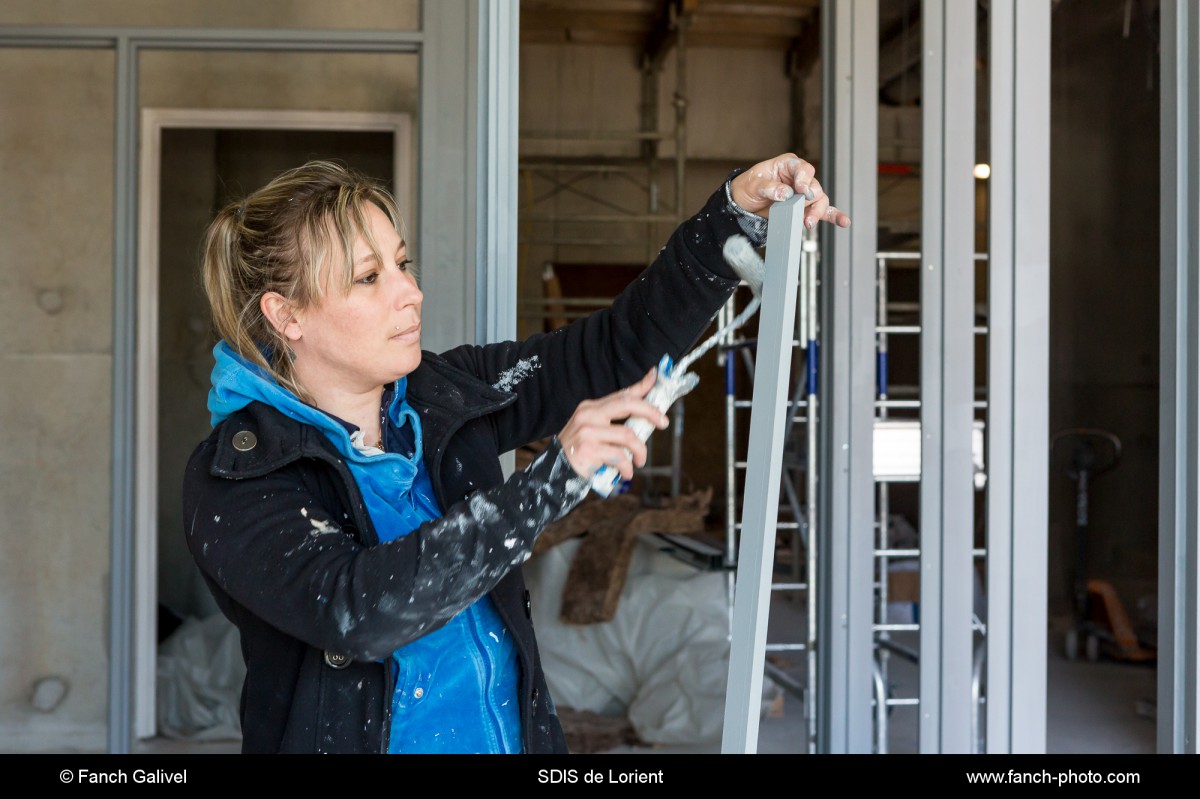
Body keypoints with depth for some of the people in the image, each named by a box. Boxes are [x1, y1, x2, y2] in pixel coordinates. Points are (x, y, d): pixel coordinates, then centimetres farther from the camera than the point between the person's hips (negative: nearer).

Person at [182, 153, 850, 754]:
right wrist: (551, 480, -32)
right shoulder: (233, 480, -16)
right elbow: (355, 611, -30)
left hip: (513, 732, 5)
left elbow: (621, 347, 0)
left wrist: (739, 212, -10)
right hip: (351, 736, -4)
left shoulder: (444, 396, -2)